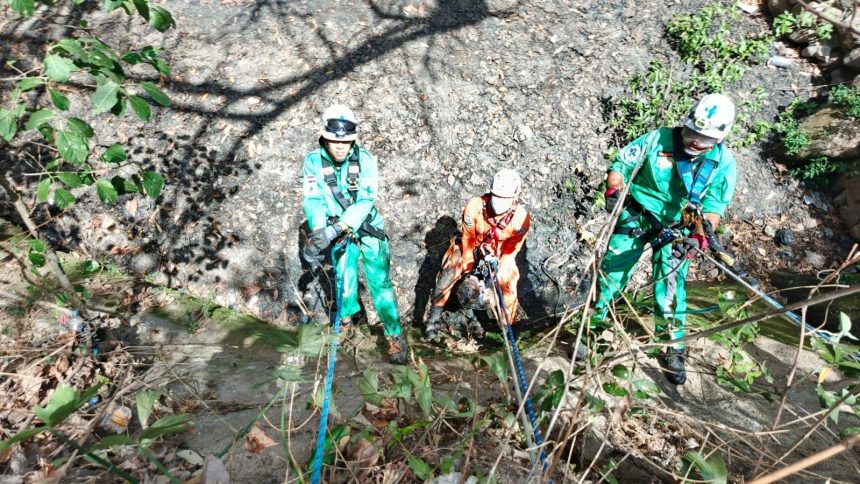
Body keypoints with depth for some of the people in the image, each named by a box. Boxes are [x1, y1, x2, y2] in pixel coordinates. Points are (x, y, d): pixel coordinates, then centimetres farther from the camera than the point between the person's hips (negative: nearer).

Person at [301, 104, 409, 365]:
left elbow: (365, 201, -23)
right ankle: (347, 316, 34)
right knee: (344, 276, 3)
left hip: (367, 226, -1)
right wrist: (319, 231, -35)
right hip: (338, 231, 2)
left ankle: (395, 335, 4)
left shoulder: (365, 159, -15)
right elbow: (313, 201, -16)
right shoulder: (314, 161, -11)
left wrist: (334, 229, -33)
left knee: (380, 280, -6)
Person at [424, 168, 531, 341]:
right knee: (448, 275, -16)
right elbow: (468, 239, -17)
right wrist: (468, 270, -14)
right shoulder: (475, 206, -30)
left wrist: (497, 270, -19)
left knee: (508, 286, -12)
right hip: (472, 247, -1)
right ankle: (434, 317, 4)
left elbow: (511, 250, -13)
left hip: (500, 253, 1)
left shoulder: (522, 217, -26)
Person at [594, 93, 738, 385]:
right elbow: (621, 164, -4)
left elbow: (713, 208, -7)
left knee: (670, 286, -1)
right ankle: (592, 322, 21)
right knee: (610, 271, 0)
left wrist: (698, 236, -24)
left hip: (675, 229, 1)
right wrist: (613, 192, -20)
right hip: (636, 216, 0)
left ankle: (673, 350, 18)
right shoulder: (658, 139, -11)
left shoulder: (723, 164, -7)